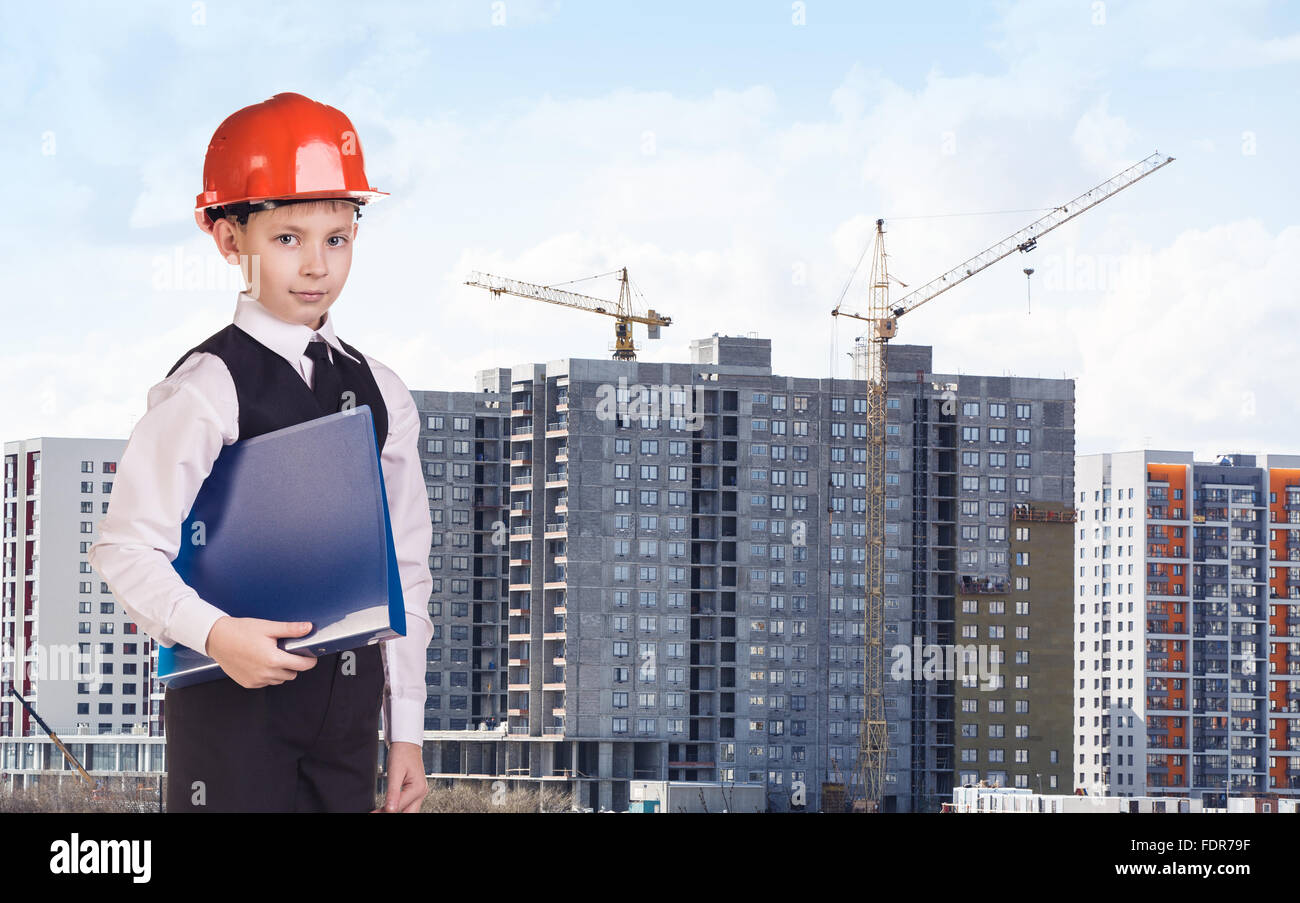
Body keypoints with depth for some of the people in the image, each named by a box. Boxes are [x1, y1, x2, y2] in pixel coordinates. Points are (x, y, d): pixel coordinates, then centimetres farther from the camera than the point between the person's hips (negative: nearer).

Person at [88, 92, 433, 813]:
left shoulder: (378, 394, 10)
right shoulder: (205, 390, -8)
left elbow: (405, 567, 13)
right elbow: (128, 548, -11)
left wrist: (405, 728, 11)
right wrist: (215, 635, -27)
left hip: (348, 693, 5)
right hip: (236, 693, -5)